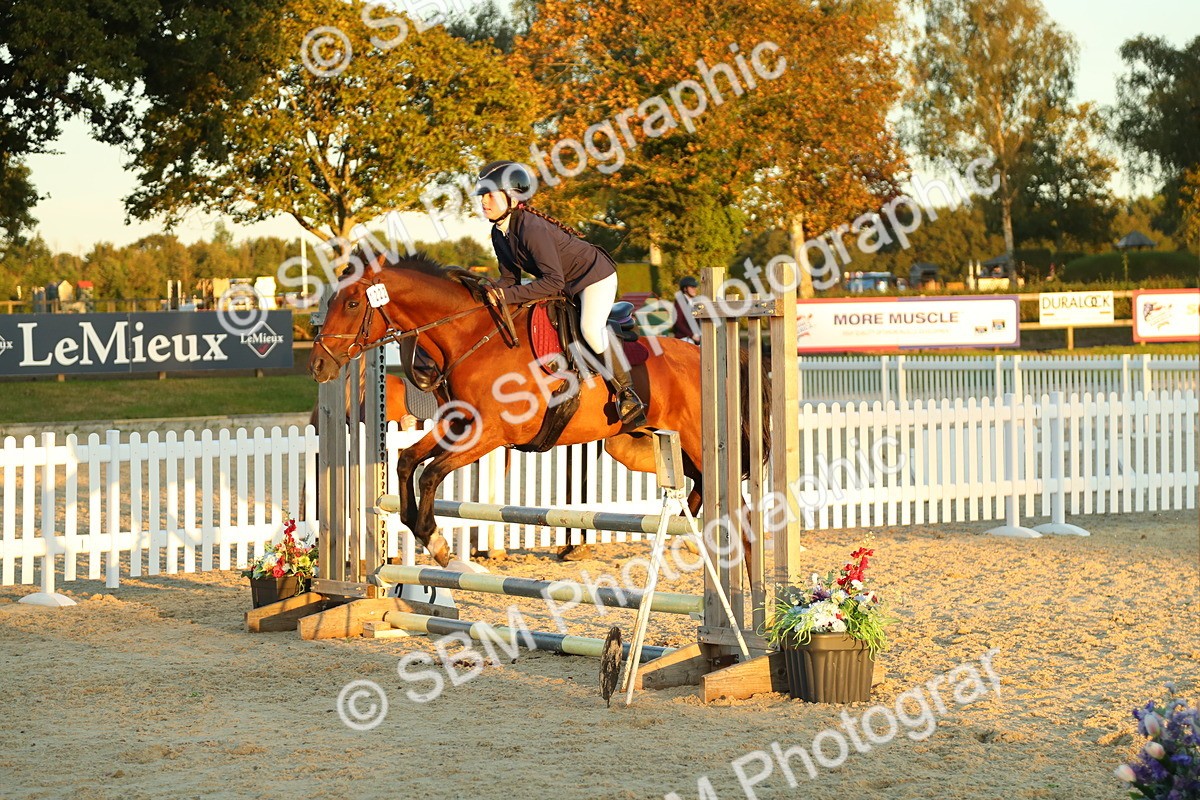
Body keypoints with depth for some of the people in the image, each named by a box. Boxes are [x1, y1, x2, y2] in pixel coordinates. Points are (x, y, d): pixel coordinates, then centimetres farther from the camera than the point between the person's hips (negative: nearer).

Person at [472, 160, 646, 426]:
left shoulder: (532, 229, -33)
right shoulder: (499, 234, -6)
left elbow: (553, 281, -35)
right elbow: (510, 277, 2)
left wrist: (508, 296, -36)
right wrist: (493, 294, -20)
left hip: (595, 274, -10)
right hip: (566, 283, 10)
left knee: (590, 329, -28)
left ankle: (627, 393, -17)